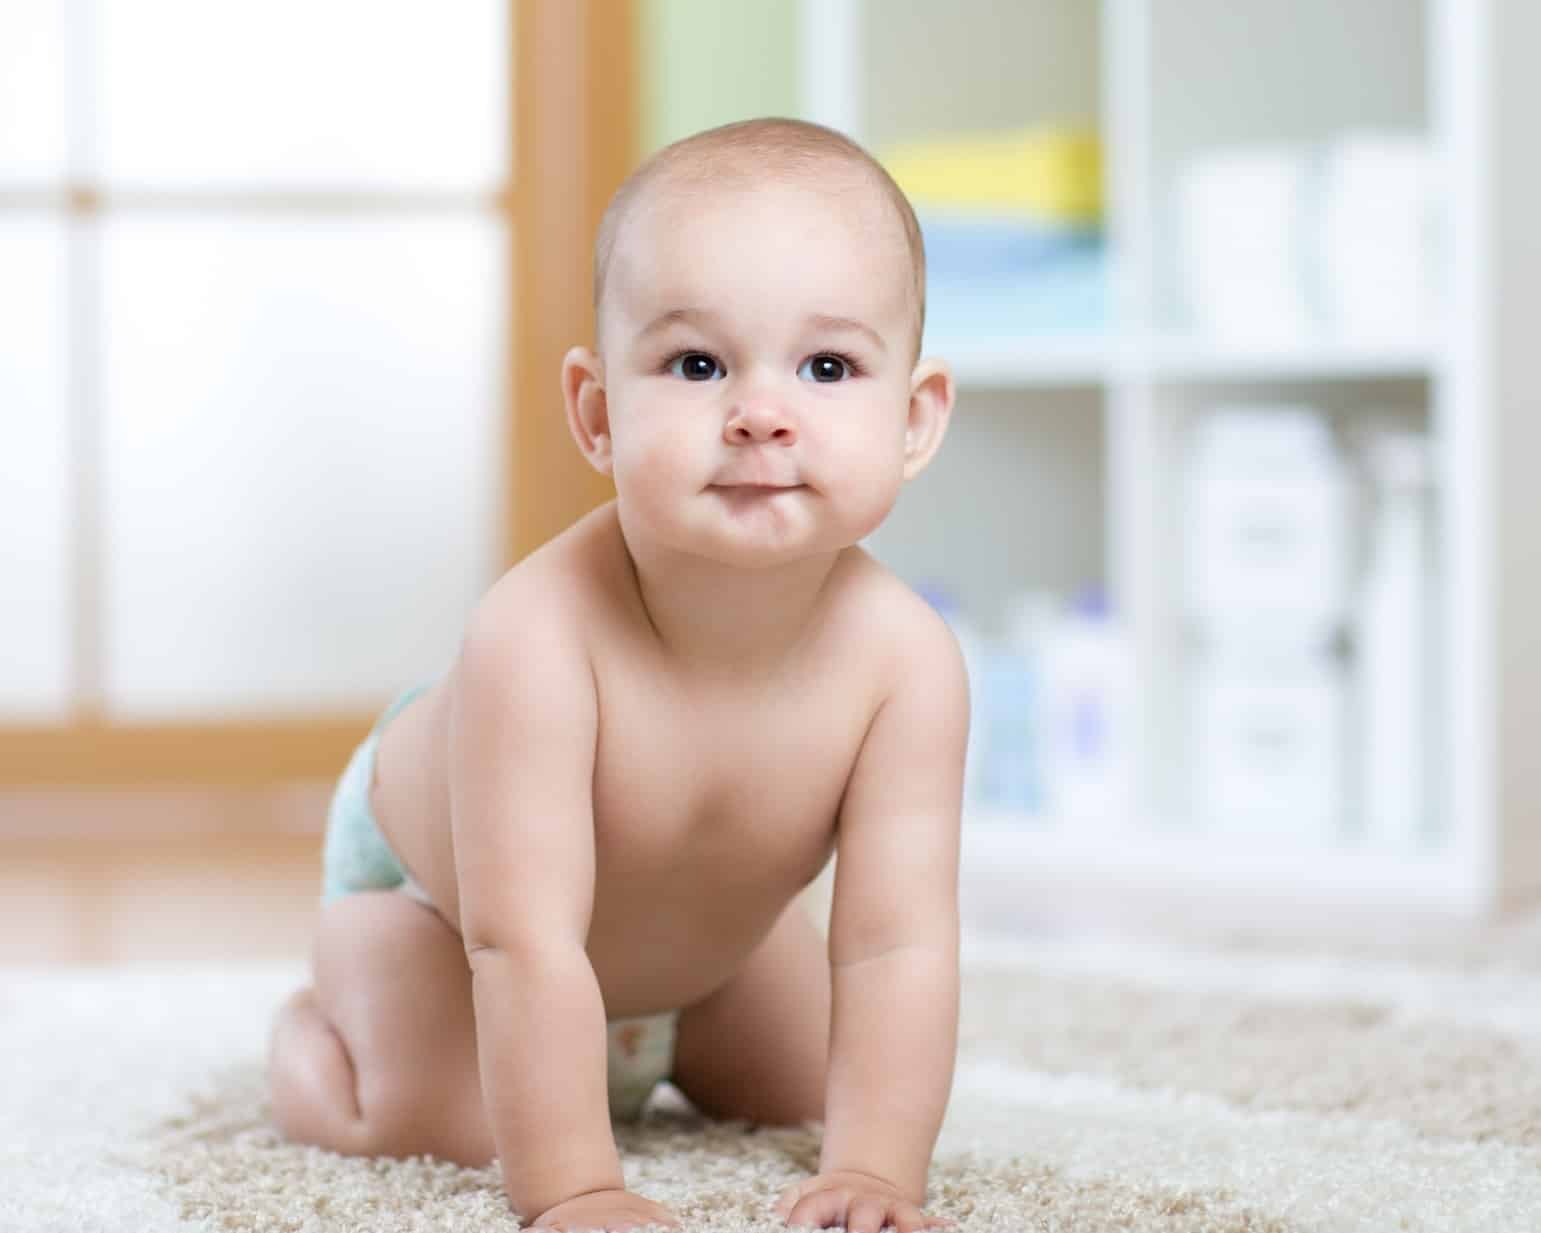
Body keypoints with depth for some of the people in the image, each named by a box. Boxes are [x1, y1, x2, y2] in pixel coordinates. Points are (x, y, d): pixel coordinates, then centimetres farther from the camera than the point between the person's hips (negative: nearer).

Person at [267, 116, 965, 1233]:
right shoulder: (537, 637, -46)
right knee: (431, 1120, -20)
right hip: (425, 866, -4)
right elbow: (524, 941, -46)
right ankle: (311, 1031, 15)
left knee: (801, 1087, 13)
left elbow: (897, 946, -33)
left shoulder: (904, 656, -36)